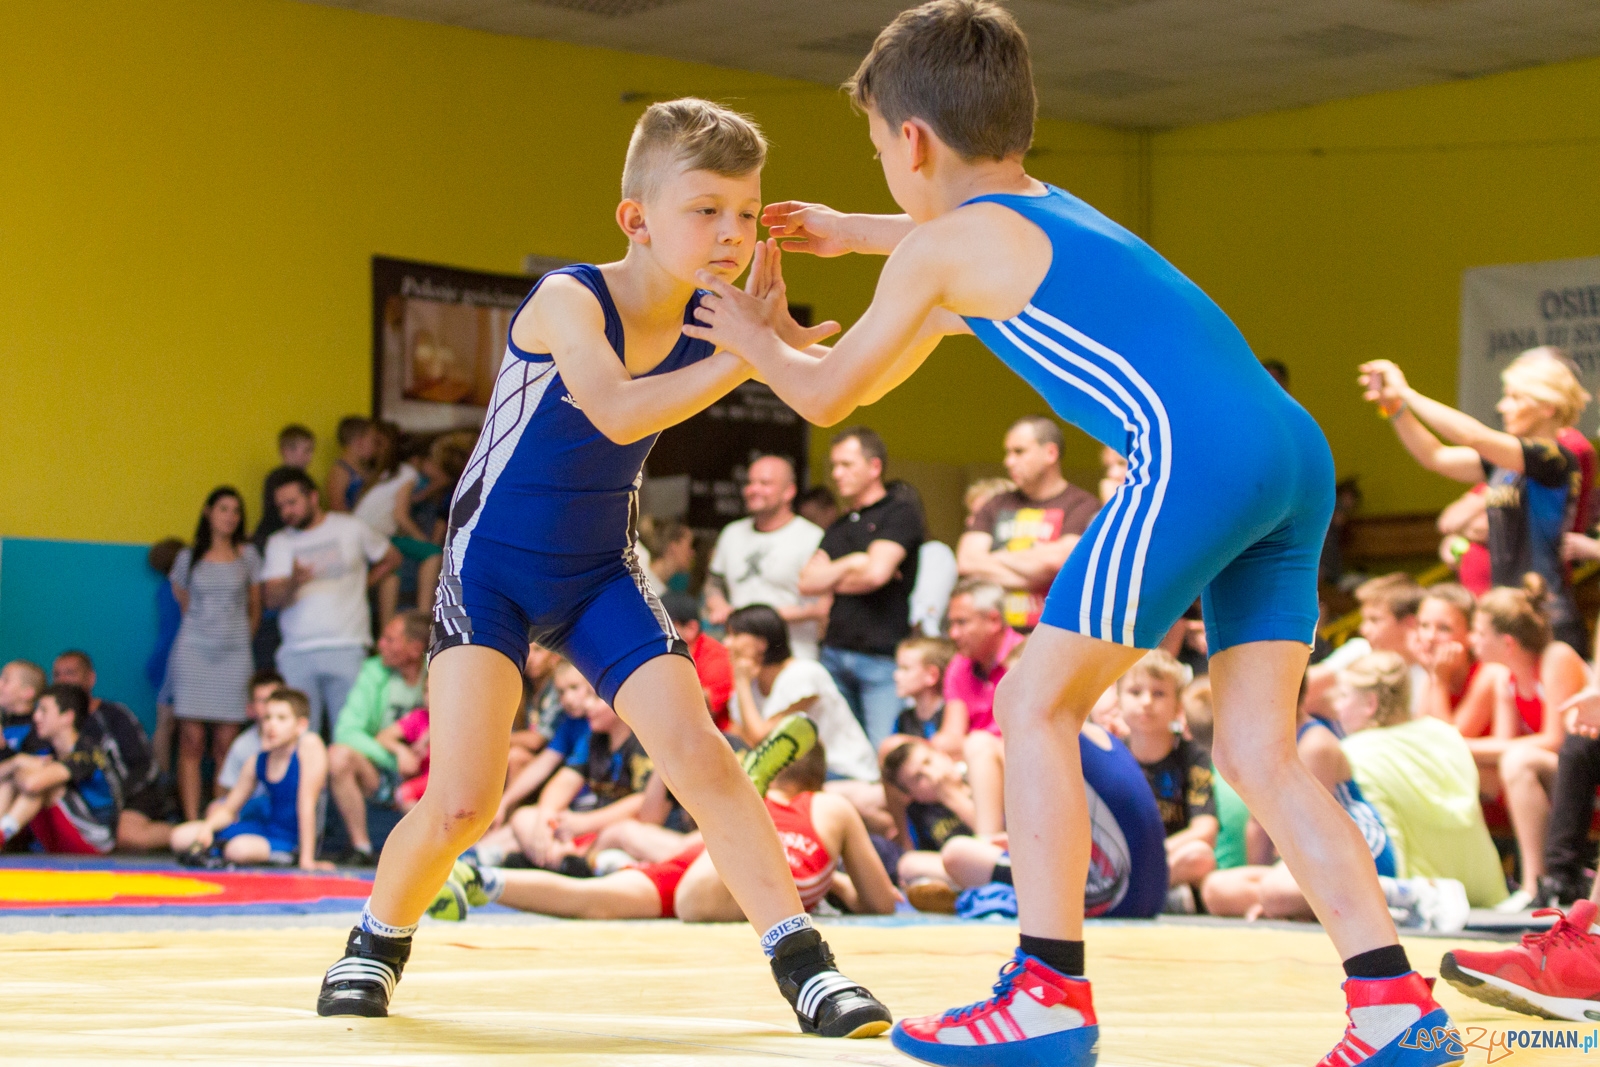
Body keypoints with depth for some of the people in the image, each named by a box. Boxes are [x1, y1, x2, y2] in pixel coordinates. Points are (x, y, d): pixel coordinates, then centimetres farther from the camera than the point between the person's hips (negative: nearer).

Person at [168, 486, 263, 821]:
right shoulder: (189, 558, 7)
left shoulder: (248, 555, 8)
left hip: (234, 655, 1)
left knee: (226, 742, -4)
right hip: (193, 652, -1)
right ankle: (191, 821, -10)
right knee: (191, 740, -8)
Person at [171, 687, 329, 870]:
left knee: (239, 849, -36)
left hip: (290, 839, -6)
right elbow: (229, 809, 9)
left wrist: (306, 859, -20)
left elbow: (306, 804, -19)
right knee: (180, 837, -5)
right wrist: (207, 827, -13)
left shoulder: (309, 745, -17)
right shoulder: (256, 763, 1)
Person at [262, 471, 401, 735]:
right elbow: (270, 597, -3)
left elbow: (391, 558, 23)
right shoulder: (279, 542, 11)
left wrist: (362, 584, 13)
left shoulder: (351, 529, 9)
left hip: (347, 647, -1)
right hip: (296, 652, 1)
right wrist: (293, 582, -22)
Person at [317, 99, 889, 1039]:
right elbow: (618, 414, -41)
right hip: (490, 572, -4)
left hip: (600, 575, 4)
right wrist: (749, 354, -43)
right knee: (462, 803, -12)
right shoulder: (568, 300, -24)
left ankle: (803, 965, -9)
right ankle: (377, 944, 17)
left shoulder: (712, 317, -8)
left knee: (697, 750, -13)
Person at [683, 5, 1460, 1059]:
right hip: (1300, 452, 8)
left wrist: (758, 339, 40)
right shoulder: (1053, 206, 31)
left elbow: (828, 394, 21)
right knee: (1256, 749, 9)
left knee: (1036, 703, 2)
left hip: (1195, 455, -8)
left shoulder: (938, 248, 9)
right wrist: (850, 232, 65)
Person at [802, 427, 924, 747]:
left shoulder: (900, 513, 0)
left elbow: (877, 573, -12)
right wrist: (852, 563, -3)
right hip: (835, 653, 7)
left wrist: (832, 580, 6)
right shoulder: (839, 527, 21)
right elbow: (808, 582, 10)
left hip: (883, 657, -6)